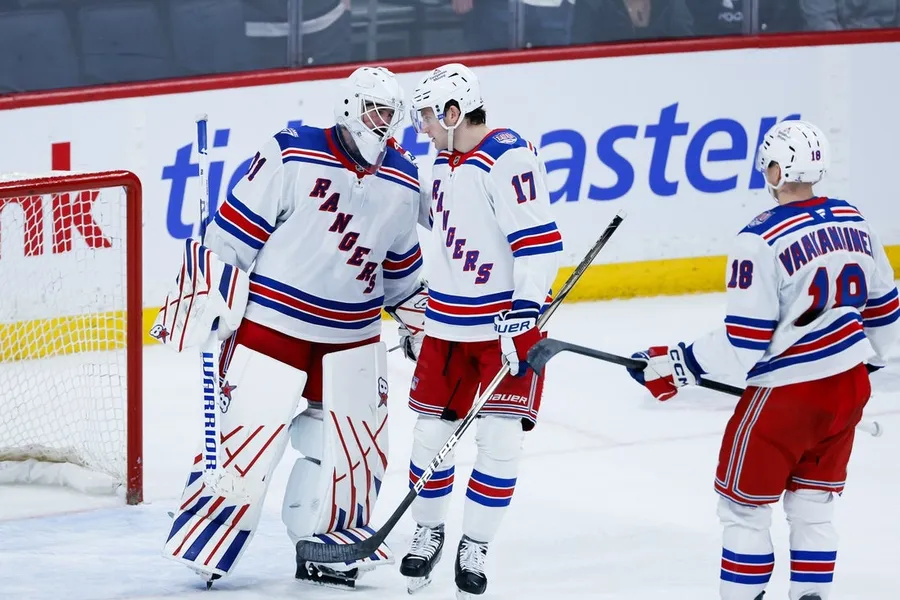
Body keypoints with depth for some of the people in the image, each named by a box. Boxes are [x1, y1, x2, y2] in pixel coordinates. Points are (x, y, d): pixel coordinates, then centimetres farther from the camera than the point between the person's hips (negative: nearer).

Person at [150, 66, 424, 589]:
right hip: (270, 323, -5)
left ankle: (324, 544, 18)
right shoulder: (293, 157, -12)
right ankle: (202, 541, 3)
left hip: (352, 336, 6)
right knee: (248, 433, -8)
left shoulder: (402, 183, 5)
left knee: (355, 443, 3)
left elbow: (401, 264, 21)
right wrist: (206, 294, -12)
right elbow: (234, 230, -10)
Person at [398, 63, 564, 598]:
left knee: (501, 442, -9)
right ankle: (428, 533, 26)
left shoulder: (508, 158, -17)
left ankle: (475, 548, 4)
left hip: (506, 323, -8)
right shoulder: (446, 162, 11)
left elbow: (539, 241, -22)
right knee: (431, 433, 7)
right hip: (449, 323, 8)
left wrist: (524, 313, -25)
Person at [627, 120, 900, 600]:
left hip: (785, 397, -6)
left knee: (744, 505, 9)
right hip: (848, 388, 7)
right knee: (813, 507, 18)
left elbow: (743, 342, -19)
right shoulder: (853, 223, 1)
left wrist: (677, 365, -7)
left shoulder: (761, 240, -20)